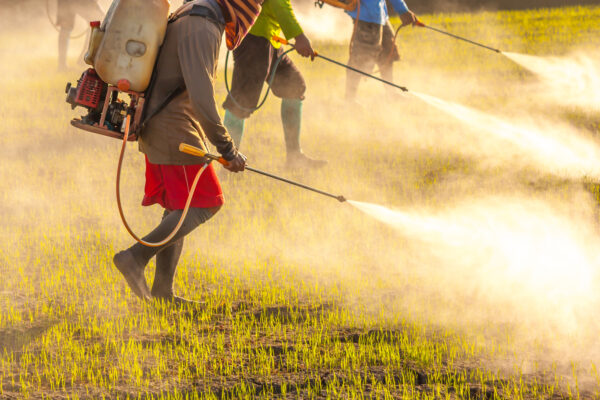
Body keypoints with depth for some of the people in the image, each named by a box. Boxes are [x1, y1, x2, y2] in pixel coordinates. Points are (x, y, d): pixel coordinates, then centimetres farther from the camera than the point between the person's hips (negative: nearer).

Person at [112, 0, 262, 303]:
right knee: (204, 205, -8)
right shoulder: (202, 30, -19)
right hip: (174, 132, -10)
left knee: (179, 208, 14)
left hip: (161, 128, 10)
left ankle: (162, 289, 16)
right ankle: (135, 257, -12)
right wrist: (226, 147, -22)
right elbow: (201, 96, -26)